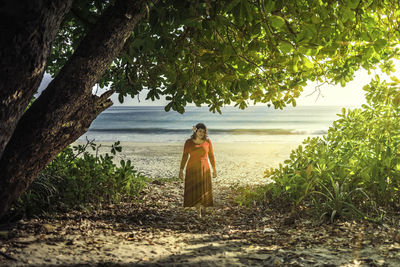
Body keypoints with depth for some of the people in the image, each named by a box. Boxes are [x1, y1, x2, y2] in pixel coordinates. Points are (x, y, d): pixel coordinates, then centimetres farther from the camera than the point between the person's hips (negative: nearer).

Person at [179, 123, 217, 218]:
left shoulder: (207, 141, -4)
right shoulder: (188, 142, -5)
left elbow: (211, 156, 2)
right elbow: (184, 156, -1)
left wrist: (214, 169, 3)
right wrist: (181, 170, -3)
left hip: (204, 169, 1)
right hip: (192, 169, -1)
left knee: (204, 190, 5)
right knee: (194, 191, -1)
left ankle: (204, 205, 35)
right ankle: (198, 212, 10)